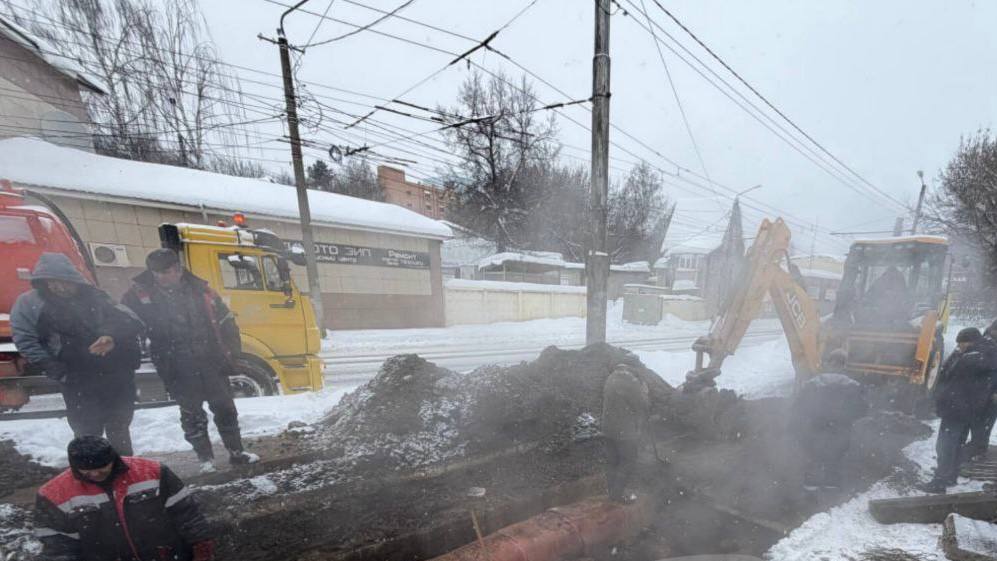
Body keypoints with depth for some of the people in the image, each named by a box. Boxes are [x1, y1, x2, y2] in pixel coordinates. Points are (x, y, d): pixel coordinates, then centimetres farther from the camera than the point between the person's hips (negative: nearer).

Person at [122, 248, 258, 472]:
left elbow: (226, 321, 4)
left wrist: (230, 352, 0)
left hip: (211, 362, 2)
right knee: (192, 414, 10)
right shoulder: (141, 295, -4)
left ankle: (236, 452, 23)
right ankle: (206, 458, 25)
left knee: (225, 408, 9)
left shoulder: (199, 290, 0)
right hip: (178, 370, -1)